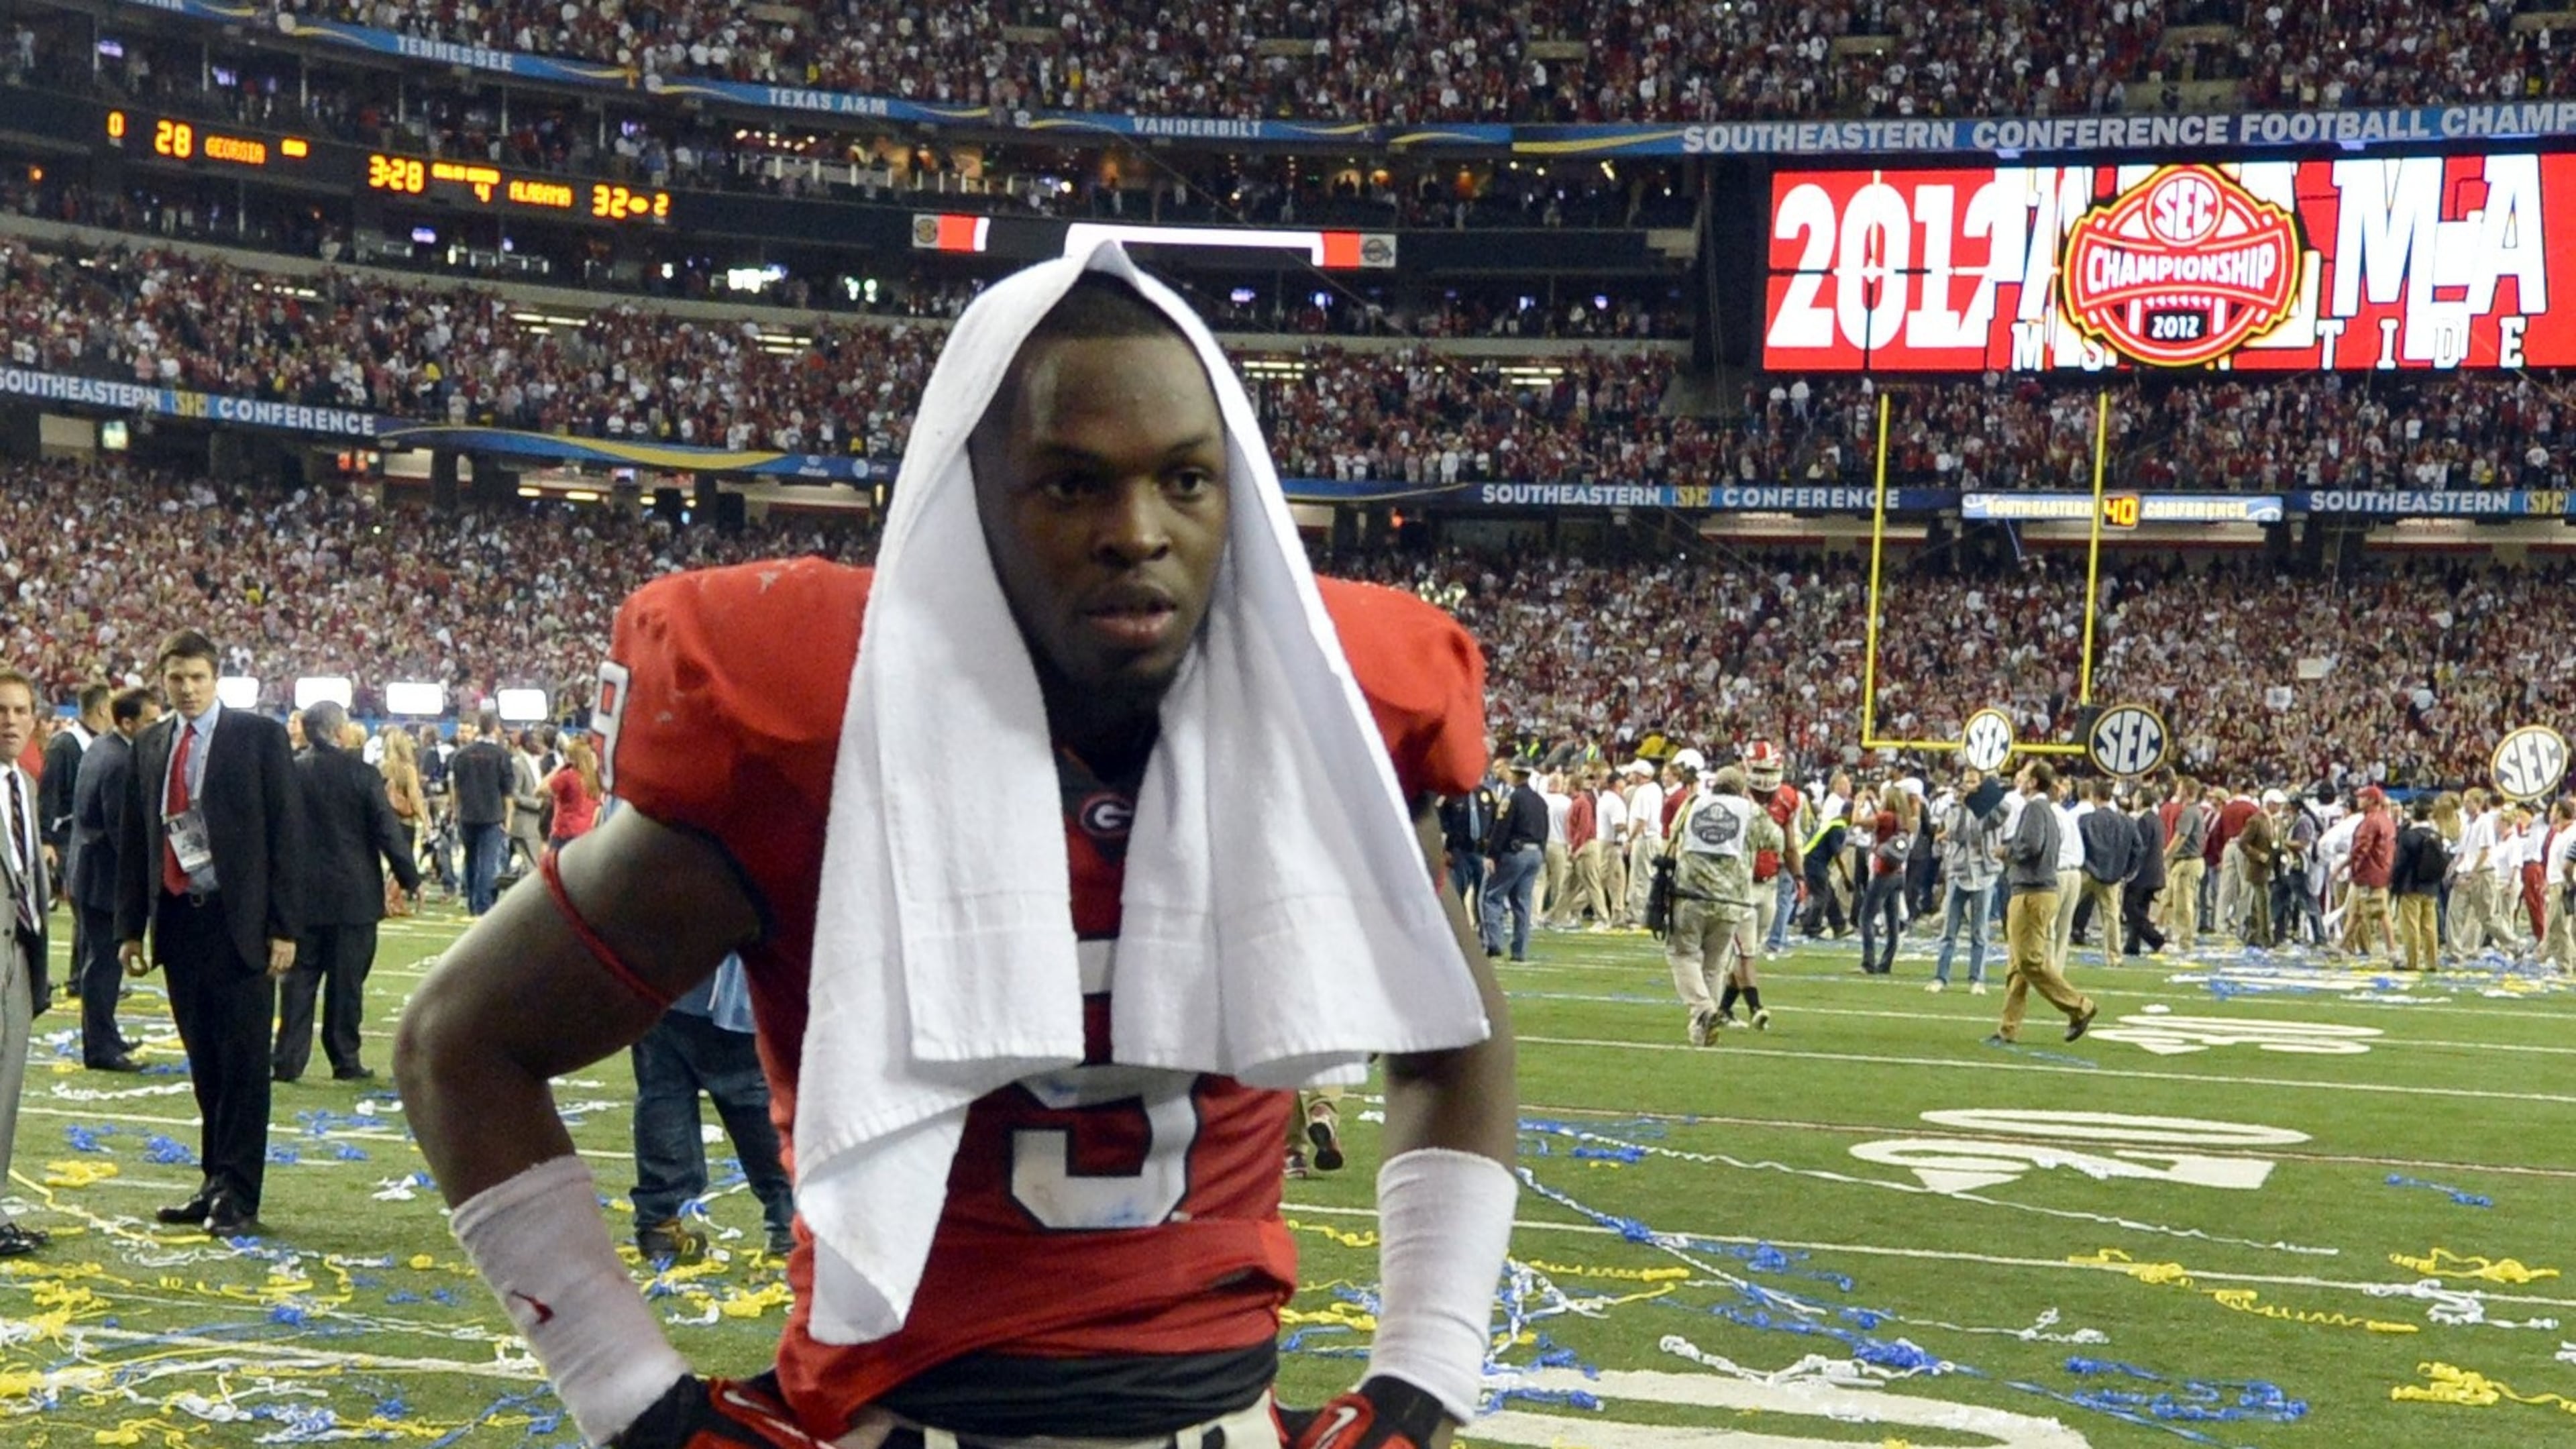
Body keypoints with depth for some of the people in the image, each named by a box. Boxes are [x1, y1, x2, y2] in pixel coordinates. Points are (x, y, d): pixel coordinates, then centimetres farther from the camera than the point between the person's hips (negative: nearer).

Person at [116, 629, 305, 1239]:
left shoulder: (259, 736, -3)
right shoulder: (149, 746, 11)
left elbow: (287, 833, -5)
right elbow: (133, 840, 15)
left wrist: (284, 927, -10)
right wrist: (130, 927, 10)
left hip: (239, 921, -5)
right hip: (178, 920, 5)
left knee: (243, 1062, -2)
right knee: (204, 1065, 11)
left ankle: (238, 1196, 1)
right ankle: (216, 1183, 19)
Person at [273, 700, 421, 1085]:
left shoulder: (289, 773, -1)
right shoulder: (361, 773, -10)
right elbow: (388, 832, -7)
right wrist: (410, 880, 3)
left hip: (303, 894, 3)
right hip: (353, 895, -3)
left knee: (299, 977, 7)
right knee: (346, 980, 4)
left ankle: (288, 1060, 5)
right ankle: (345, 1060, 9)